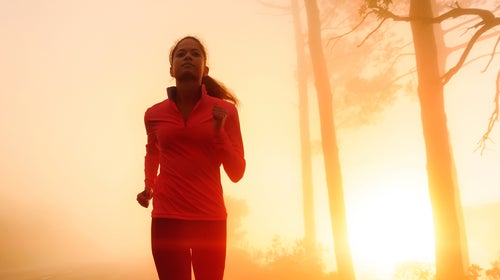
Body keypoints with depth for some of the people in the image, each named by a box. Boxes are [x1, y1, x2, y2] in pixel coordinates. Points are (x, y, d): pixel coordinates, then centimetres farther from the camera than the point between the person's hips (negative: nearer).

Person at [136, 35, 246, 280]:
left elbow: (236, 173, -2)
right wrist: (149, 186, 11)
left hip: (211, 219, 0)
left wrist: (218, 131, -14)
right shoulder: (154, 114, 4)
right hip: (167, 218, 0)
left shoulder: (224, 111, 0)